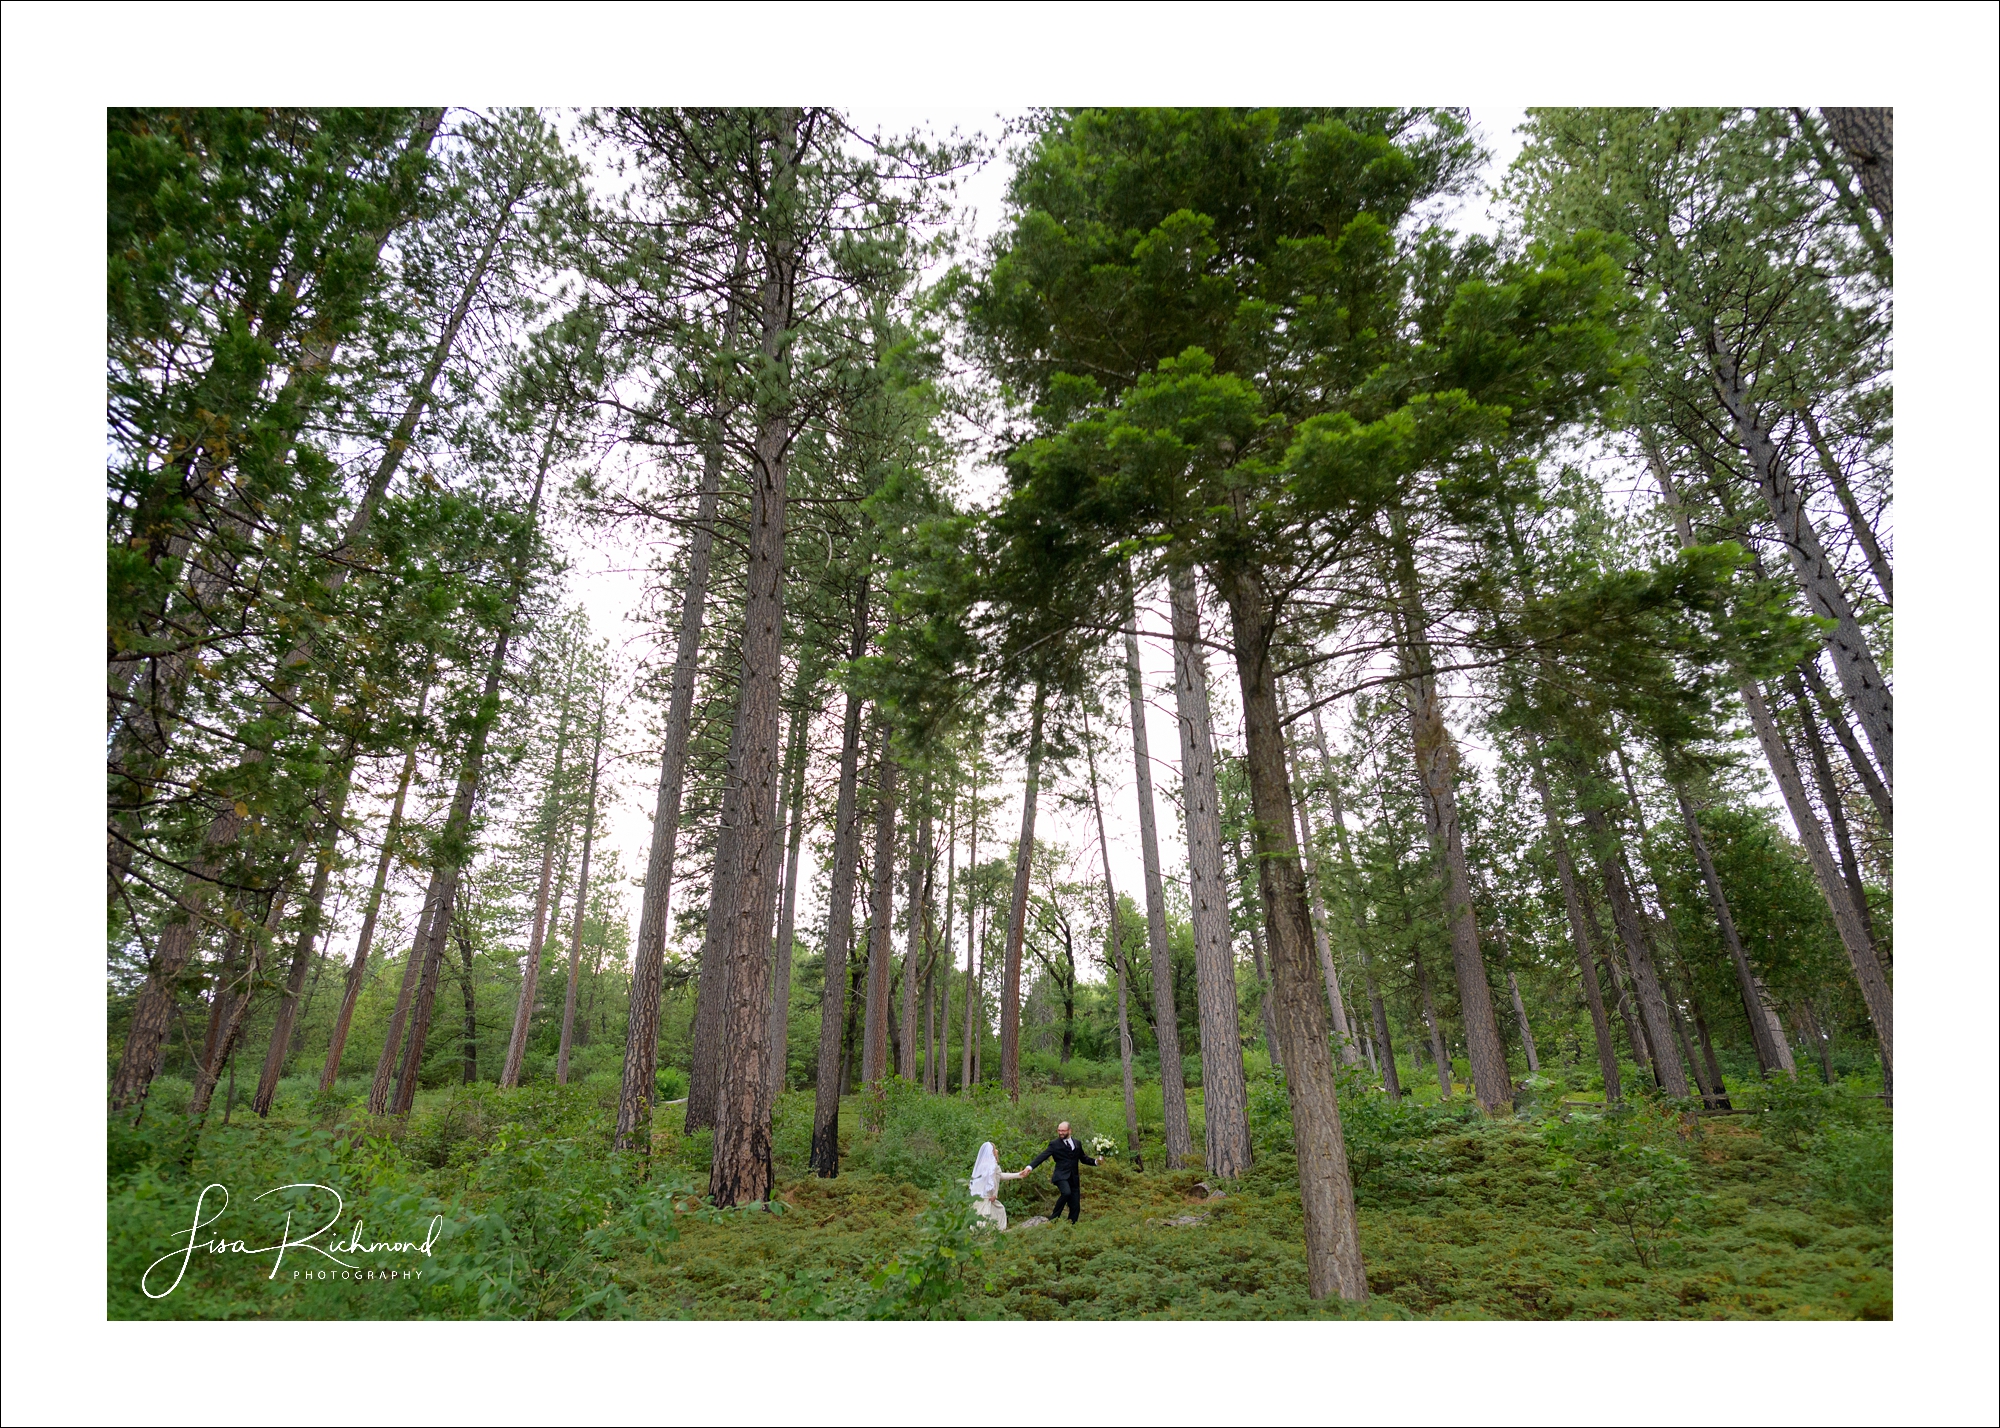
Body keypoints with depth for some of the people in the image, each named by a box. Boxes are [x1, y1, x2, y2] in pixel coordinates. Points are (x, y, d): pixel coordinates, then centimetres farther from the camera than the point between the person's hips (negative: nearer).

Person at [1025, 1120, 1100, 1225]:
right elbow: (1042, 1156, -12)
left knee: (1075, 1207, 2)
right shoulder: (1054, 1144, -3)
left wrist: (1096, 1161, 2)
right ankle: (1054, 1218, -17)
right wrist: (1030, 1167, -28)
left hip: (1074, 1178, 5)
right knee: (1066, 1192, -32)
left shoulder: (1077, 1143, 12)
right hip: (1061, 1176, -5)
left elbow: (1083, 1158, 20)